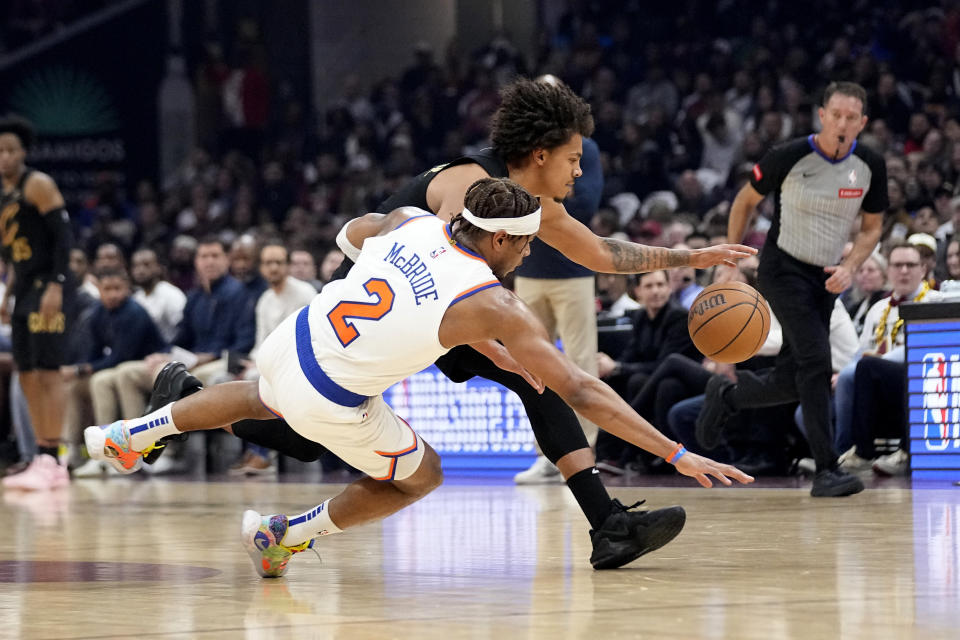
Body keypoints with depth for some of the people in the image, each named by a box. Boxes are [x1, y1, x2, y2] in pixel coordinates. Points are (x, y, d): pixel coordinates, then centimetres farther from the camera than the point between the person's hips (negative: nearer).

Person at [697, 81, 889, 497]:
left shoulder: (870, 167, -3)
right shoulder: (790, 157, -14)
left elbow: (872, 228, 9)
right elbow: (746, 201, 1)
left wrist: (850, 268, -9)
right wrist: (729, 263, 1)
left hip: (826, 277, 5)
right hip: (783, 270, -5)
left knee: (792, 383, 5)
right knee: (816, 361, -22)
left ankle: (725, 397, 36)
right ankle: (826, 471, -21)